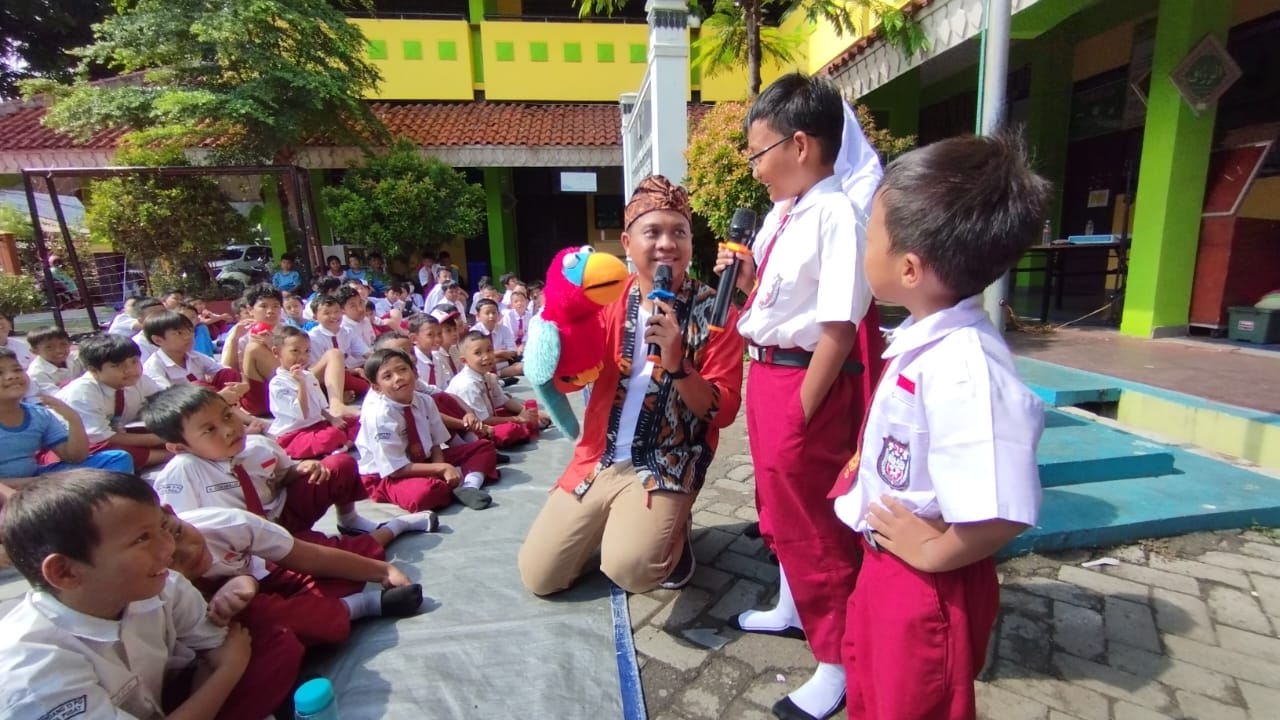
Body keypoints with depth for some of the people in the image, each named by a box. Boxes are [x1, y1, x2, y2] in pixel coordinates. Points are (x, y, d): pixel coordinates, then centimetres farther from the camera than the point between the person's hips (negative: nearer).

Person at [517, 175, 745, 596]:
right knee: (538, 577, 6)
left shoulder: (713, 311, -9)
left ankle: (673, 534, 7)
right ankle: (610, 527, 30)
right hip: (597, 461, 4)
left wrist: (677, 364, -27)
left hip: (665, 468, -4)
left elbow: (724, 411, -11)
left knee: (628, 568, -26)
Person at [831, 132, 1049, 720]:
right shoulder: (924, 339, -4)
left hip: (929, 583, -8)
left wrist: (933, 552, -22)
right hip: (883, 559, 8)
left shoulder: (963, 366, -33)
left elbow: (1003, 514, -37)